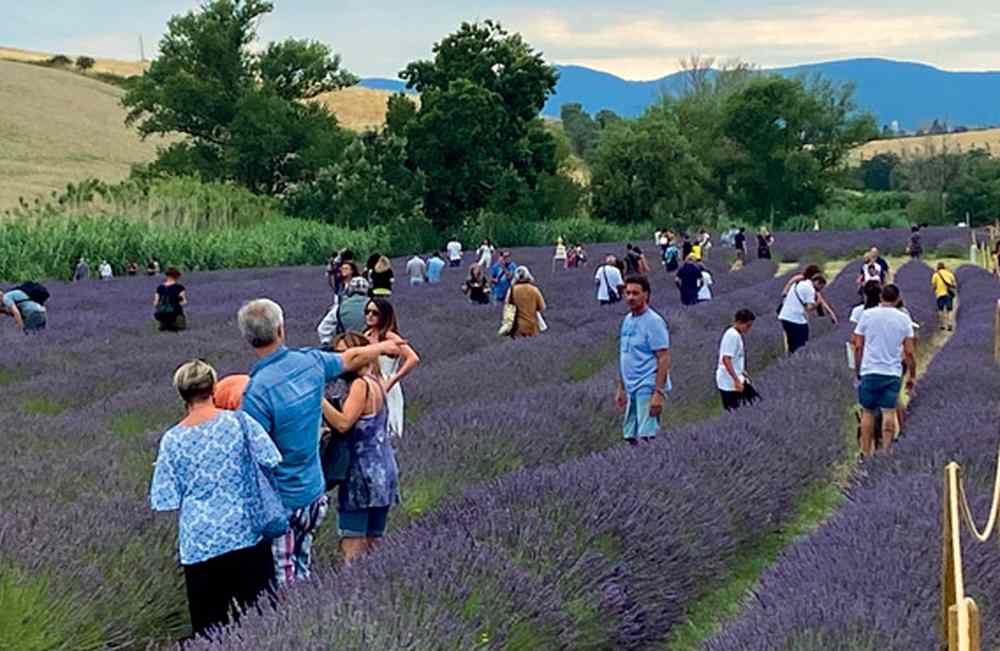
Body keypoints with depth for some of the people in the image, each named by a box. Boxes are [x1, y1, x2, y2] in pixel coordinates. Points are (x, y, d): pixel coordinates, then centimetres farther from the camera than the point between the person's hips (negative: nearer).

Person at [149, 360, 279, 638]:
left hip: (200, 544, 0)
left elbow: (168, 501, -3)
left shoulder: (172, 439, -3)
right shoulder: (238, 421, -6)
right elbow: (272, 460, -6)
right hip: (245, 533, 0)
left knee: (210, 625, 9)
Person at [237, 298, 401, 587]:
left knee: (283, 585, 1)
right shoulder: (310, 362, -3)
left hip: (280, 502, -6)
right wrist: (383, 347, 37)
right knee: (301, 575, 19)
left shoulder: (258, 390, -23)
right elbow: (351, 358, 18)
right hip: (313, 494, 7)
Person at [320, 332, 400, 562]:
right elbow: (356, 426, 12)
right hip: (383, 472, 10)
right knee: (373, 547, 12)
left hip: (364, 474, -10)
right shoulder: (374, 382, 16)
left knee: (352, 550, -10)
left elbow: (343, 423, -24)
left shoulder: (361, 384, -12)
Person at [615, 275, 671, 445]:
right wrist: (621, 388, 20)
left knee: (646, 436, -13)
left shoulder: (654, 322, -11)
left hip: (647, 388, -8)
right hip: (631, 388, 8)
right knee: (631, 436, 8)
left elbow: (664, 359, -15)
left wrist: (658, 393, -22)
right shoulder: (628, 320, 15)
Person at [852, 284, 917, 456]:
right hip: (893, 373, 0)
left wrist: (858, 370, 10)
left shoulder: (867, 314, 0)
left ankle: (866, 453, 11)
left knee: (867, 412, 9)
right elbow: (909, 352, 0)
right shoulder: (903, 318, 1)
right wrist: (912, 376, 9)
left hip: (869, 371, 0)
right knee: (889, 413, 1)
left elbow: (858, 346, 0)